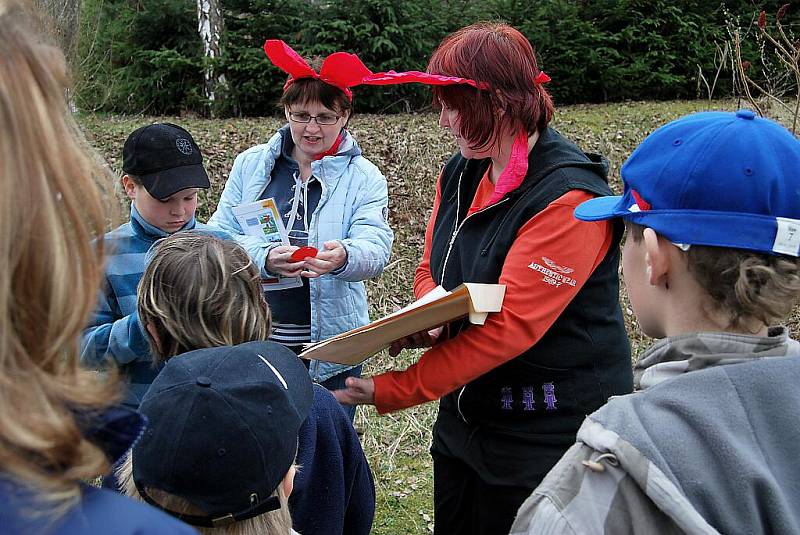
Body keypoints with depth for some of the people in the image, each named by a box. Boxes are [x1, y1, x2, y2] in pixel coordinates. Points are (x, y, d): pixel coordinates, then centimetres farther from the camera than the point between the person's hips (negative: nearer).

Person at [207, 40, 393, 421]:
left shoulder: (365, 179, 2)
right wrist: (264, 257, -22)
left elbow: (375, 249, -11)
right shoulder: (250, 165, 6)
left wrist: (343, 256, -35)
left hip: (330, 347, -1)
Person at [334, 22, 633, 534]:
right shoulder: (461, 174, 2)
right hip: (464, 415, 7)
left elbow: (509, 325, -26)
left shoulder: (568, 199, -23)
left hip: (548, 434, -7)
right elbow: (430, 272, 10)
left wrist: (396, 390, -24)